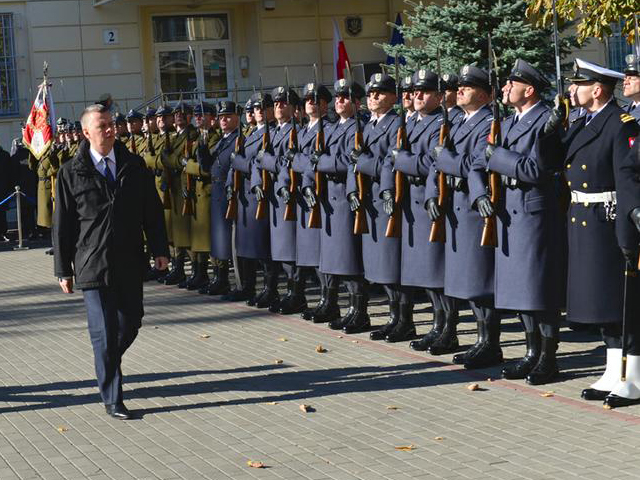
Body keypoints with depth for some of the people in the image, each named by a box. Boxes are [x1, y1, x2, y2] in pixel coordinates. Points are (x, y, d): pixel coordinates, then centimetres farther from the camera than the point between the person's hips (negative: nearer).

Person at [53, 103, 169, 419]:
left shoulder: (134, 166, 6)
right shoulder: (71, 173, -2)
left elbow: (151, 210, 10)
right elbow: (62, 224, 1)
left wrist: (160, 249, 4)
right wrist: (63, 269, 0)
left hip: (129, 263, 4)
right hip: (92, 266, -3)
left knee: (130, 324, 10)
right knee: (104, 333, -4)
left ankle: (107, 366, 40)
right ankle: (112, 399, 7)